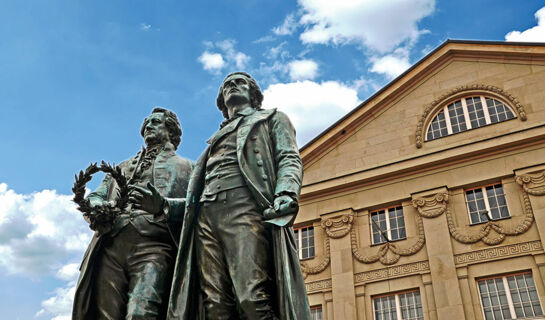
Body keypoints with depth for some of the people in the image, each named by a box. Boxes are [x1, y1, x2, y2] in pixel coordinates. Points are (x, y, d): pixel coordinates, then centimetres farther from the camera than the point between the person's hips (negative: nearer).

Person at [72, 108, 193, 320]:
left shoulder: (185, 167, 23)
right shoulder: (123, 167, 37)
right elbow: (94, 196, 26)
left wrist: (162, 207, -14)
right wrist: (96, 208, 1)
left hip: (154, 243, -4)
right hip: (109, 244, 4)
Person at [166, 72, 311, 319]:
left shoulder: (272, 118, 25)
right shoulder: (218, 136, 38)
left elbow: (289, 159, 6)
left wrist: (286, 194, -15)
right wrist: (166, 204, 13)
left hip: (245, 205, -5)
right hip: (207, 213, 5)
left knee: (253, 298, -22)